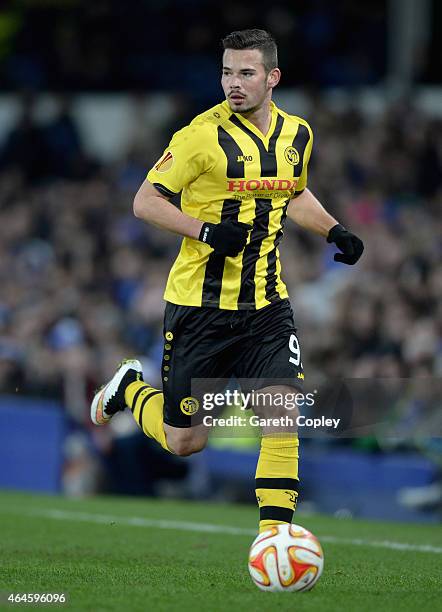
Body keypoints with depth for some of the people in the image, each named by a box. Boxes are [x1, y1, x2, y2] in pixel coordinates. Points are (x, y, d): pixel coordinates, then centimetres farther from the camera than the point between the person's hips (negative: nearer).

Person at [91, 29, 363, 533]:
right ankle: (129, 388, 36)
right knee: (184, 441, 5)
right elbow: (145, 202, -11)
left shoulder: (296, 134, 5)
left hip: (266, 305, 4)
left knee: (282, 413, -15)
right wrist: (206, 231, -25)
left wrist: (334, 231, 9)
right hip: (200, 304, -4)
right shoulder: (203, 135, -13)